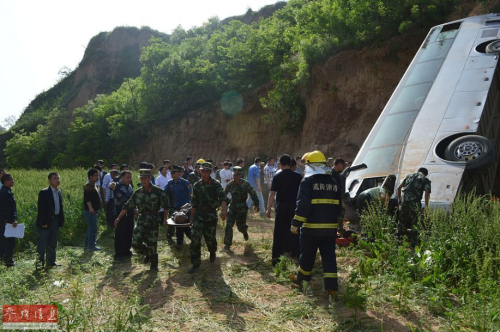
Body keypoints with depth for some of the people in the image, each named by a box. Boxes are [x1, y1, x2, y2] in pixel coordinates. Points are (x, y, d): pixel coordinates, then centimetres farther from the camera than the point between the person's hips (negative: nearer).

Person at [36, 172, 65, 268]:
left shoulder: (59, 192, 10)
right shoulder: (44, 192, -12)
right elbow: (41, 209, -14)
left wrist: (62, 220, 10)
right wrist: (43, 222, -17)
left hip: (56, 220, 7)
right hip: (46, 222, -7)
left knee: (53, 243, 14)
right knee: (43, 243, 0)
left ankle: (51, 261, 22)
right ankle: (40, 262, 8)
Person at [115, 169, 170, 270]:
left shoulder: (158, 191, -6)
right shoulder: (137, 193, 5)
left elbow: (166, 206, 0)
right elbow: (127, 206, 10)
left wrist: (165, 219, -3)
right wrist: (118, 218, 6)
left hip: (153, 221, -3)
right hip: (142, 220, 3)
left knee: (152, 244, 1)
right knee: (135, 243, -7)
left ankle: (154, 265, 24)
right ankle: (148, 254, 24)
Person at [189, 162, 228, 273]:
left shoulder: (216, 184, -7)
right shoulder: (197, 185, 5)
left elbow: (222, 197, -22)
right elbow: (194, 203, 10)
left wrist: (224, 210, -40)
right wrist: (192, 217, 9)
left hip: (211, 216, -2)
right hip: (198, 215, 2)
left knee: (210, 238, 11)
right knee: (195, 239, -7)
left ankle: (213, 253, 44)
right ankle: (196, 264, 4)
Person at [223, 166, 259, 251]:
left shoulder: (245, 184, -12)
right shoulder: (230, 184, -4)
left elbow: (253, 194, -4)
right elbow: (224, 194, 11)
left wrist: (256, 205, -4)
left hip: (242, 208, -2)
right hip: (232, 207, 2)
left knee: (240, 225, 5)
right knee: (229, 226, -7)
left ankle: (245, 231, 44)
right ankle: (227, 244, 2)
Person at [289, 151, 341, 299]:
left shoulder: (308, 181, -9)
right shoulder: (333, 182, 12)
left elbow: (302, 205, -16)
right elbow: (338, 205, 17)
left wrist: (296, 224, -13)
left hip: (312, 226, -5)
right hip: (330, 227, 5)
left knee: (307, 254, 11)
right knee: (329, 256, 7)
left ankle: (301, 279, 29)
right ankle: (331, 287, 2)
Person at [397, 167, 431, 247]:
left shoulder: (409, 176, 23)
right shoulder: (426, 180, 11)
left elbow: (399, 188, 18)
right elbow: (427, 194, -5)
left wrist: (399, 199, 28)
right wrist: (426, 205, 4)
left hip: (404, 200, 4)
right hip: (414, 202, -4)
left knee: (402, 220, 16)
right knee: (415, 222, 7)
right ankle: (413, 243, 9)